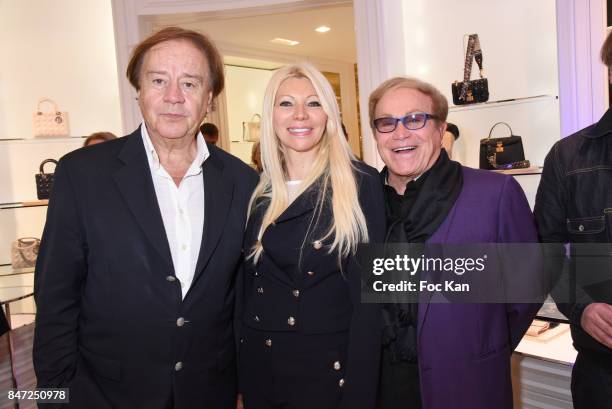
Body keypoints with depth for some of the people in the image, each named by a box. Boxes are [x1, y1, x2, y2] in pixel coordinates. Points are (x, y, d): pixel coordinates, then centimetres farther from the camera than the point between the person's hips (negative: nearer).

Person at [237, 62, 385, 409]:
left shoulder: (360, 183, -11)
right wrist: (243, 370, 9)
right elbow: (248, 284, 8)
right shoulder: (258, 189, 2)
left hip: (329, 368, -4)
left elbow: (367, 295, -12)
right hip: (258, 367, 5)